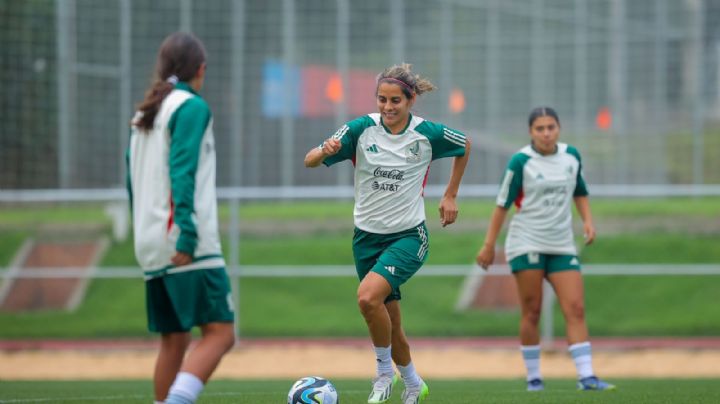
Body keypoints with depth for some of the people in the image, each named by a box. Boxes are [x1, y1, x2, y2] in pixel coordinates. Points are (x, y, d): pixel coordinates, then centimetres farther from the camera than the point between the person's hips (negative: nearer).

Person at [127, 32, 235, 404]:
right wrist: (187, 236, -21)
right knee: (220, 334, -12)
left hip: (150, 247, 8)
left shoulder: (142, 115, 19)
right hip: (190, 247, -8)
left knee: (173, 341, 12)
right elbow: (183, 173, -15)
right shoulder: (192, 107, -4)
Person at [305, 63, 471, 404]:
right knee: (390, 323, 9)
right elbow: (309, 161, -10)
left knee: (368, 296, -28)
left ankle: (385, 371, -6)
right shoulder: (361, 129, -7)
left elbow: (465, 146, 13)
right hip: (367, 236, 3)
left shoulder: (428, 133, -8)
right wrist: (326, 150, -32)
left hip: (408, 236, -3)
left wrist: (450, 195, 12)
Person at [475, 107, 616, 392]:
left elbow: (579, 192, 21)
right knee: (531, 312, -3)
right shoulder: (521, 161, -8)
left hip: (562, 246, 4)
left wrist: (587, 220, 5)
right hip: (527, 244, -4)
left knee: (576, 309, -7)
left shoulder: (571, 156, 5)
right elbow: (503, 203, -5)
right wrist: (489, 245, -5)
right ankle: (533, 377, 8)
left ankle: (586, 376, -10)